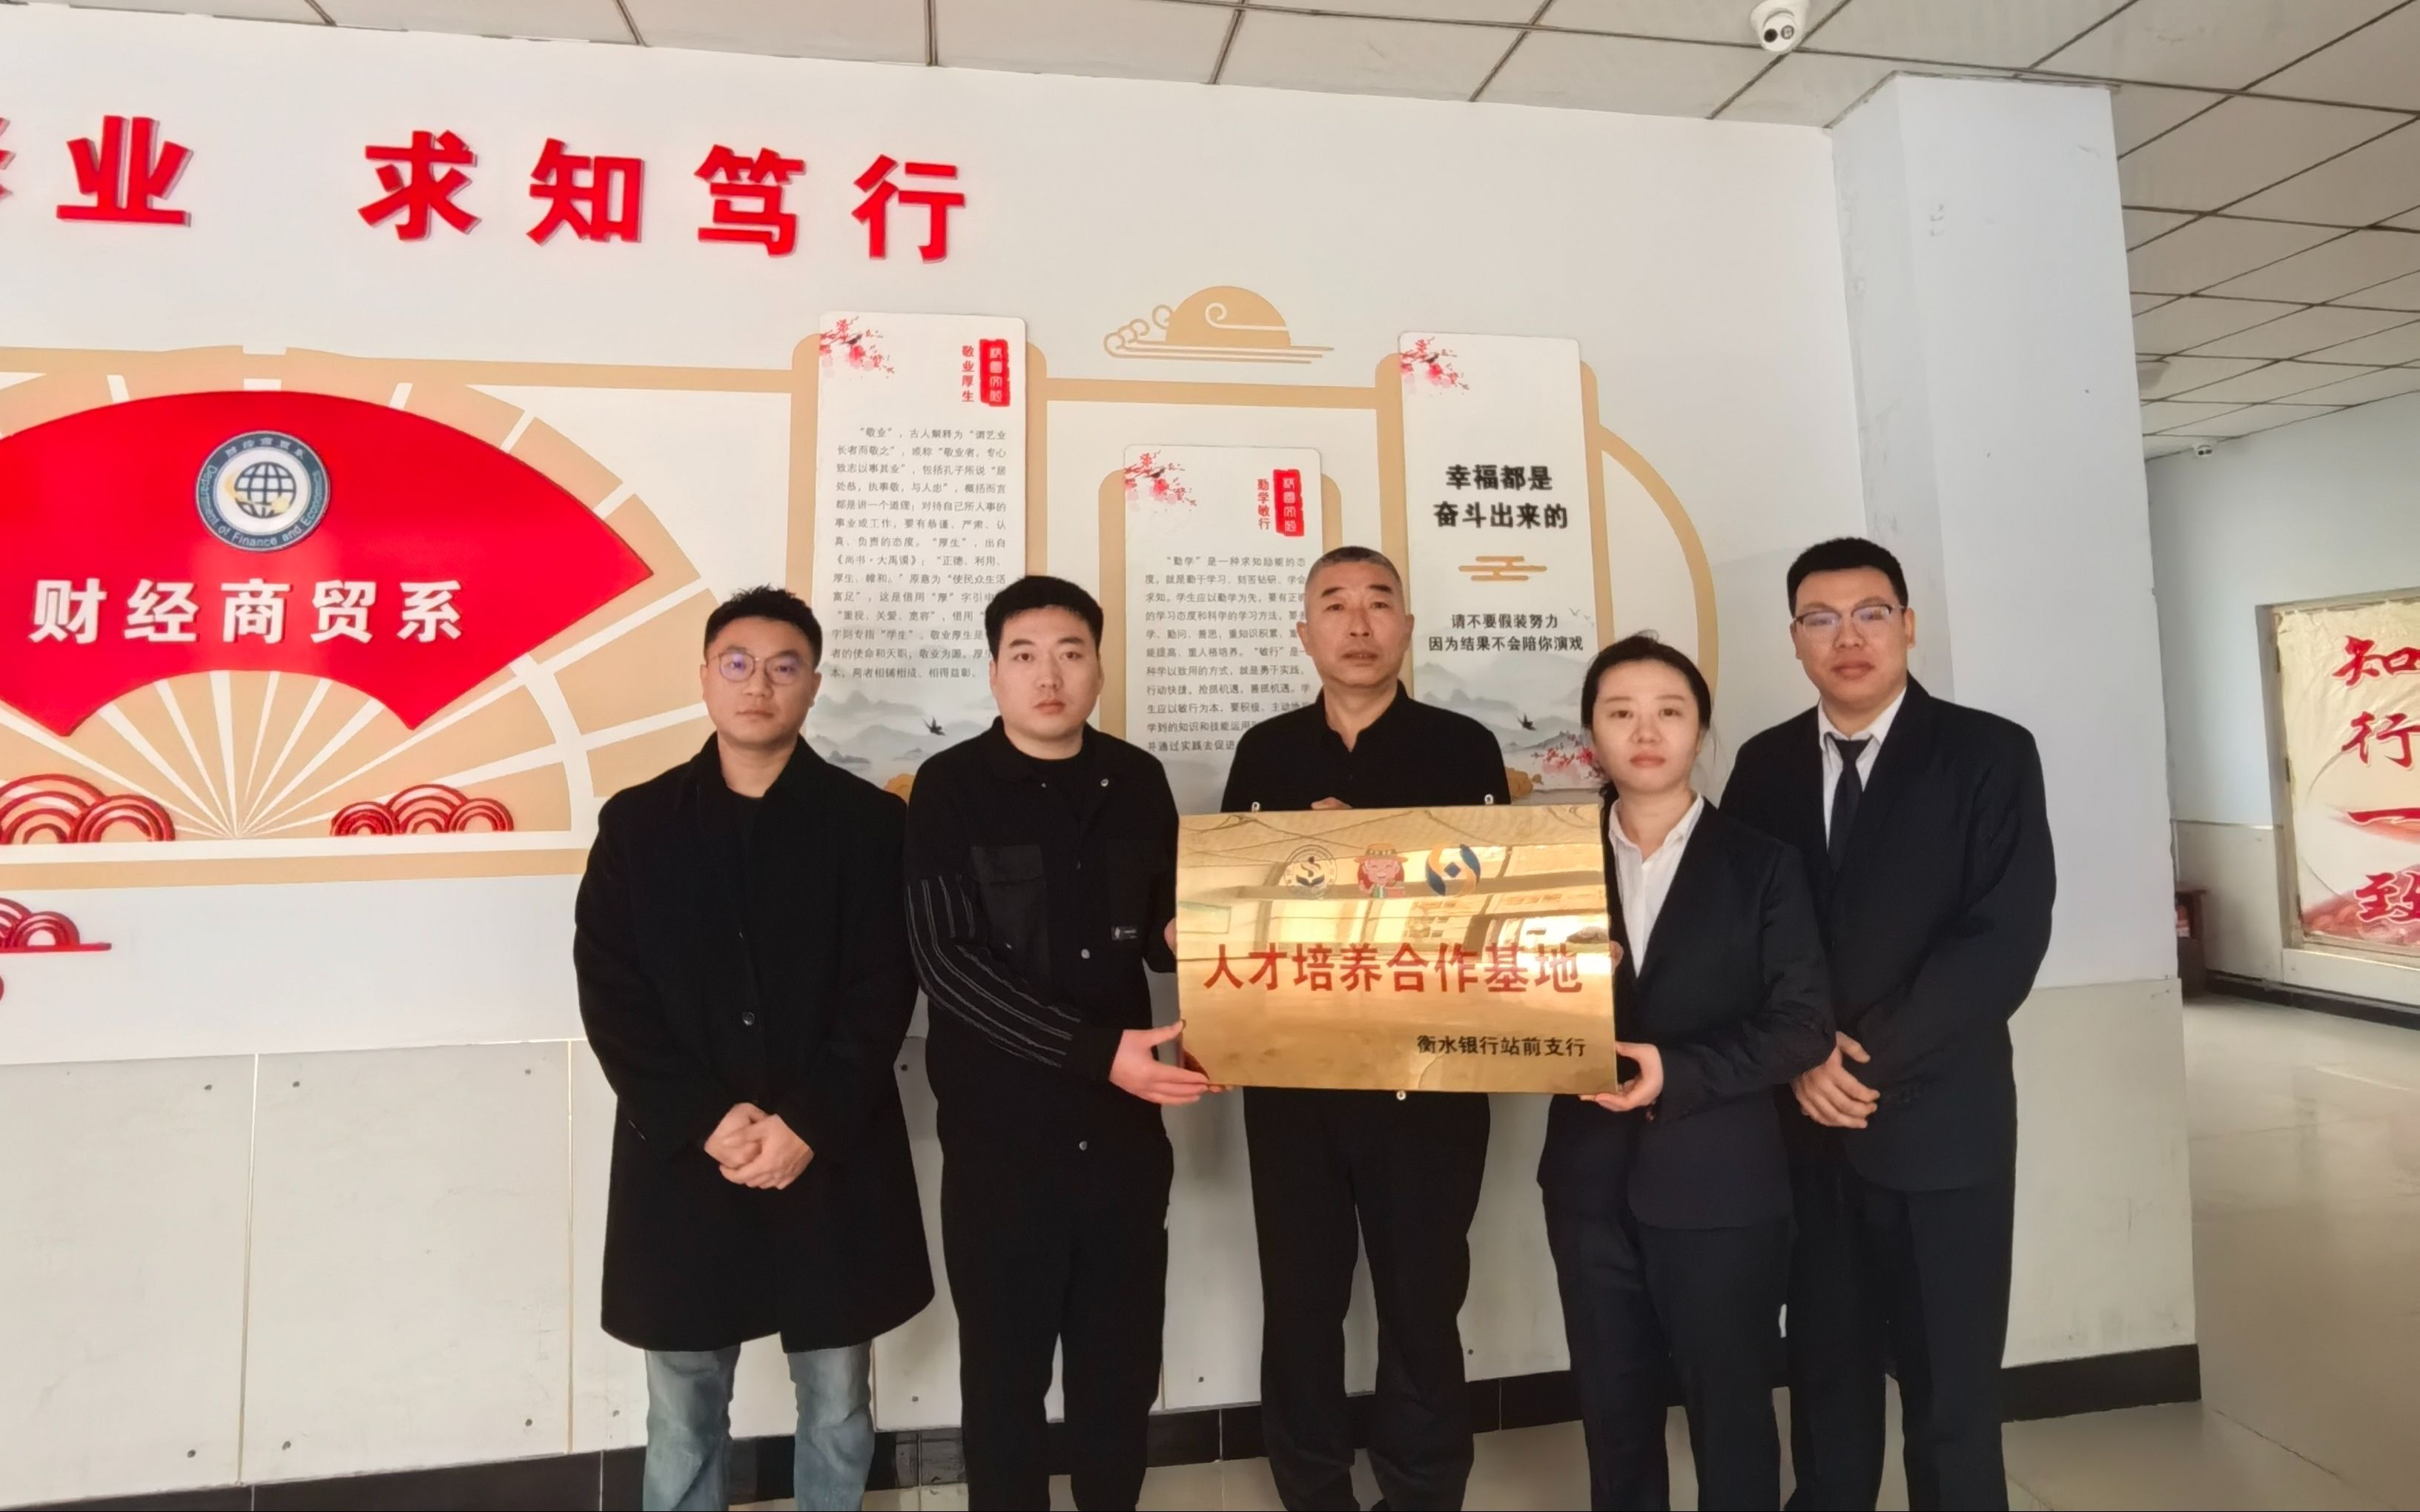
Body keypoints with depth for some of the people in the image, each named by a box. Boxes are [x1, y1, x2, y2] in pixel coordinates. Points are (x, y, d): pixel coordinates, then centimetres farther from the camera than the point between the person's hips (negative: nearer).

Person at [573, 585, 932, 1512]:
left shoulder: (870, 822, -1)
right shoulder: (636, 823, 3)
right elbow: (610, 997, -3)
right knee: (682, 1413, 15)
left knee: (836, 1406, 15)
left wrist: (810, 1126, -15)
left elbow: (884, 996, -6)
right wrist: (706, 1121, -13)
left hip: (834, 1162, -1)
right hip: (681, 1162, 1)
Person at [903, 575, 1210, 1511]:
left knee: (1122, 1365, 16)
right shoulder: (952, 788, -7)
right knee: (1005, 1368, 13)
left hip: (1124, 1126, 3)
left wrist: (1189, 939, -10)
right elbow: (946, 961, -15)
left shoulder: (1138, 782, 4)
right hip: (1000, 1130, -3)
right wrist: (1097, 1051, -22)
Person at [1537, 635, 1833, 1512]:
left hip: (1720, 1183, -2)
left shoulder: (1761, 865, -2)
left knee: (1731, 1412, 13)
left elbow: (1804, 1023, -7)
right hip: (1591, 1178, 3)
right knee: (1612, 1410, 16)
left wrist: (1678, 1074, -18)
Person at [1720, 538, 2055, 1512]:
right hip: (1804, 1120, 3)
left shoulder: (1990, 754, -4)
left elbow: (2006, 938, -13)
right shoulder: (1765, 764, 5)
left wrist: (1873, 1060, -17)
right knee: (1825, 1365, 16)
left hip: (1937, 1119, -3)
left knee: (1950, 1384, 9)